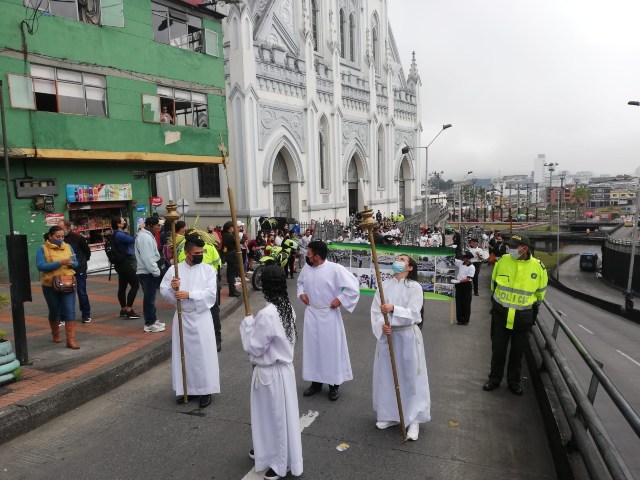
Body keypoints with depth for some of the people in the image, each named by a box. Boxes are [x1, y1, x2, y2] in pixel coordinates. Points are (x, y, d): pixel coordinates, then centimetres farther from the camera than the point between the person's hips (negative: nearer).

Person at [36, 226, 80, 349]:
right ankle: (56, 335, 36)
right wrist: (60, 263, -25)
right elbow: (40, 266, -18)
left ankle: (71, 339, -5)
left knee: (70, 311, -6)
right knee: (54, 312, 14)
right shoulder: (42, 249, -6)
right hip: (50, 286, -2)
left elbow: (76, 263, 8)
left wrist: (71, 263, -16)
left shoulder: (68, 247, 5)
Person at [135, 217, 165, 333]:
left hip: (148, 272, 11)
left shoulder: (146, 236, 14)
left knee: (150, 297, 17)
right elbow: (148, 258, -24)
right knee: (149, 298, -3)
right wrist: (156, 271, -19)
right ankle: (150, 324, 5)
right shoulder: (145, 237, -19)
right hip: (147, 273, -11)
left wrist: (155, 270, 15)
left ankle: (152, 320, 28)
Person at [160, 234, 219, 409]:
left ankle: (205, 390, 13)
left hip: (201, 317, -1)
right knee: (183, 353, 10)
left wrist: (189, 294, -21)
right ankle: (185, 388, 26)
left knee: (204, 353, 1)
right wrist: (172, 287, -20)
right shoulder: (174, 269, 0)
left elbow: (210, 293, -12)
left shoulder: (208, 269, -3)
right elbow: (163, 291, 1)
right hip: (182, 317, 2)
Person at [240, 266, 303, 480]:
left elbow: (254, 348, -20)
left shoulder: (266, 314, -28)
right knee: (277, 416, 23)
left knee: (274, 416, 9)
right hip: (284, 367, 8)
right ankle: (268, 451, 43)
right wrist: (256, 324, 10)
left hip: (269, 372, -8)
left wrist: (248, 324, -8)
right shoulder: (288, 308, -2)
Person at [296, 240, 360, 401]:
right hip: (311, 314, 5)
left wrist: (340, 300, -15)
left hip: (329, 315, -5)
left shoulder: (335, 269, -19)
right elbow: (300, 282, 20)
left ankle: (334, 385, 21)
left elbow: (353, 286, -16)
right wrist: (301, 293, 3)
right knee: (312, 347, 13)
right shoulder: (306, 268, -1)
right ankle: (316, 382, 29)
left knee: (332, 348, 5)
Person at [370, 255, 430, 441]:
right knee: (386, 376, 12)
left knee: (411, 377, 3)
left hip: (407, 337, -3)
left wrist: (394, 309, -30)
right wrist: (381, 326, -20)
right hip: (386, 336, 4)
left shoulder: (414, 287, -7)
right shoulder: (384, 285, 3)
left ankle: (414, 420, 17)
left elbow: (413, 314, -16)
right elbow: (375, 310, -2)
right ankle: (389, 415, 29)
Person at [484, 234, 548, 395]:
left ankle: (513, 381, 30)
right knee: (498, 349, 10)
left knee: (517, 352, 13)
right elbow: (494, 282, 10)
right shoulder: (503, 261, -8)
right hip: (501, 314, 1)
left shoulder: (538, 267, -10)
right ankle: (494, 379, 26)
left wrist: (533, 306, 15)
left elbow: (540, 291, 7)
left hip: (523, 317, 0)